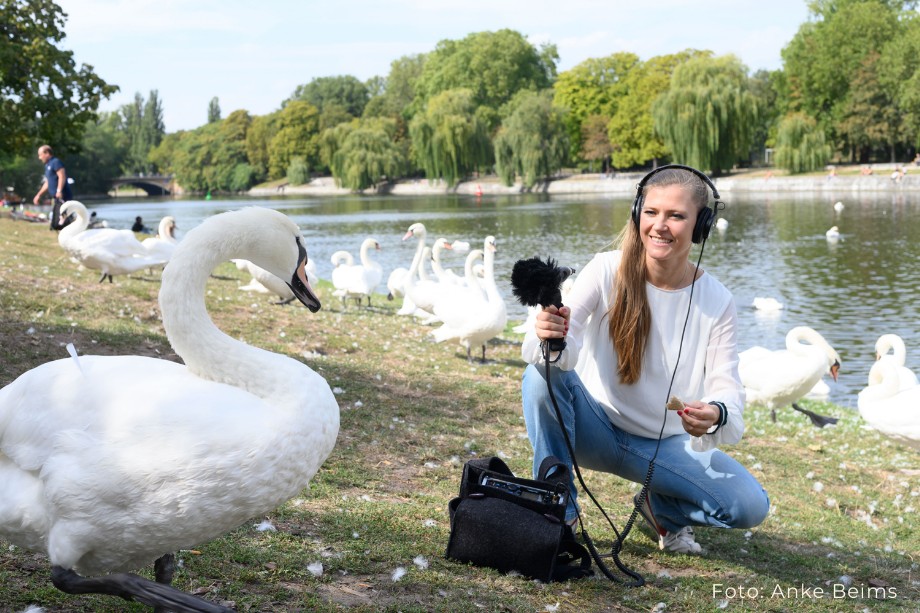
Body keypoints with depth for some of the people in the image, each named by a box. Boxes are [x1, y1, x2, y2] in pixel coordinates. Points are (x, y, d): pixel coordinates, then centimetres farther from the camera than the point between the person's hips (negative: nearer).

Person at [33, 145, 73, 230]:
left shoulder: (56, 162, -8)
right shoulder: (48, 165, 22)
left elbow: (62, 176, -21)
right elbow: (47, 183, 31)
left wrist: (59, 191, -31)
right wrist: (39, 194, 34)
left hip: (63, 198, -10)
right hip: (56, 199, 10)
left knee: (61, 223, -20)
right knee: (54, 225, 9)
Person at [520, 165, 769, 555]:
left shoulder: (717, 302, -11)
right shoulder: (608, 271, -15)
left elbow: (727, 388, -16)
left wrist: (716, 415, -42)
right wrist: (551, 340, -50)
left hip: (668, 445, 1)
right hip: (597, 427, -1)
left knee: (751, 506, -19)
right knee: (542, 377, -31)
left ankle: (664, 510, 14)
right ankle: (558, 513, -13)